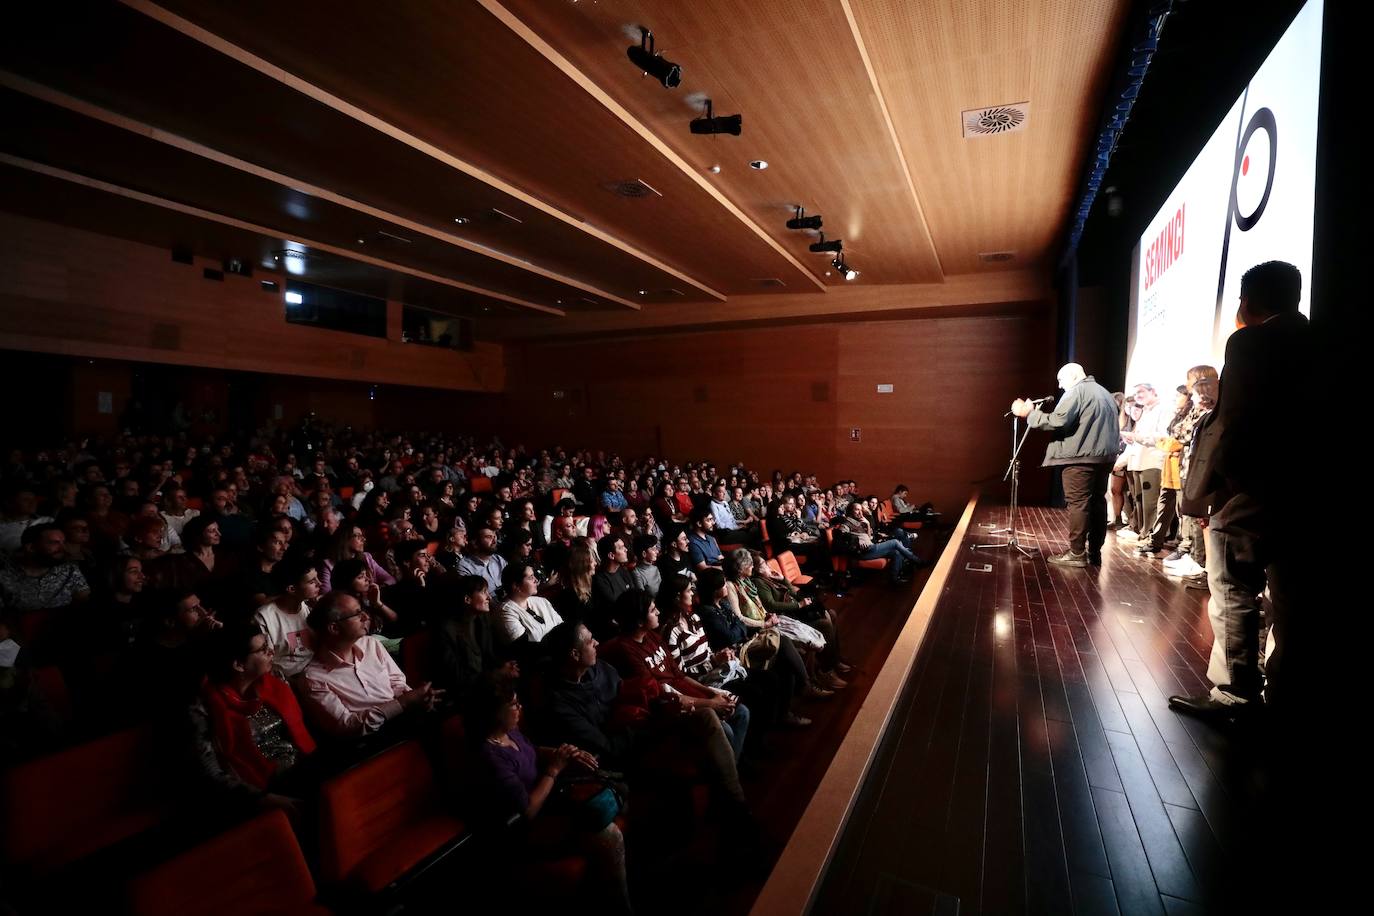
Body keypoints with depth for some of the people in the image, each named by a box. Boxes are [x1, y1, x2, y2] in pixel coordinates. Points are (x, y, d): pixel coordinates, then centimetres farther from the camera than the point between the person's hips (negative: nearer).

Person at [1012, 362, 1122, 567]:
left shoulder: (1075, 391, -7)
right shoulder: (1105, 393, 23)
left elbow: (1058, 421, -18)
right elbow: (1110, 428, 23)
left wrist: (1030, 413, -11)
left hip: (1081, 456, -9)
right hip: (1105, 457, 9)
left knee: (1078, 503, -7)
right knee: (1097, 502, 12)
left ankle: (1076, 552, -6)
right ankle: (1095, 552, 16)